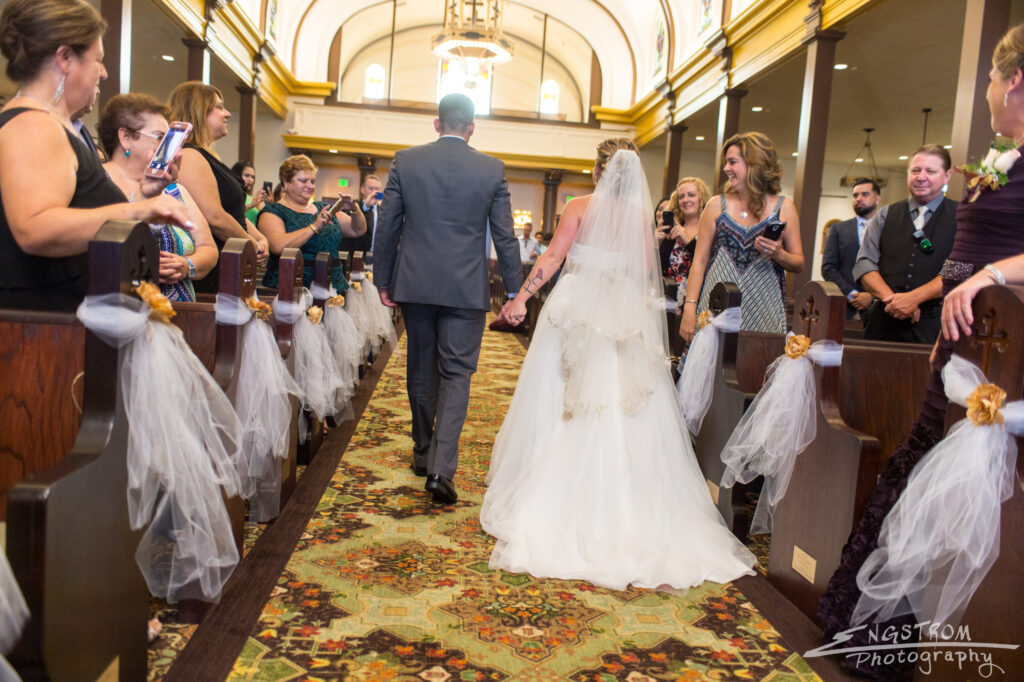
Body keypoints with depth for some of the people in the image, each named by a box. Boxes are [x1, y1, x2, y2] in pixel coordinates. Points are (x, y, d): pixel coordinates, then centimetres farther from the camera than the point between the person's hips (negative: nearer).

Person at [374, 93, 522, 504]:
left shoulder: (405, 161, 1)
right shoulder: (492, 169, -2)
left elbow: (387, 228, 3)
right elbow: (504, 237, -1)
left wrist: (384, 281, 12)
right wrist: (515, 291, 7)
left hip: (415, 285, 2)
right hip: (466, 289, -2)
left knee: (421, 371, 16)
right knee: (456, 375, 3)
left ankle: (423, 453, 30)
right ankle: (441, 468, -7)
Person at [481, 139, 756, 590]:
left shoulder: (580, 206, -3)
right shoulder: (641, 216, 4)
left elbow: (553, 256, -10)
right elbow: (646, 276, 2)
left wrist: (521, 296, -8)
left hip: (575, 315, -2)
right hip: (625, 319, 3)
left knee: (559, 410, 6)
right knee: (623, 416, 8)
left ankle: (553, 502, 13)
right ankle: (621, 507, 14)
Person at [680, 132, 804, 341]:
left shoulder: (784, 208, 7)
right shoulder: (717, 205, 7)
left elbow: (799, 264, 10)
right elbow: (699, 261, 4)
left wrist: (779, 254, -12)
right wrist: (689, 308, -5)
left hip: (762, 311, 0)